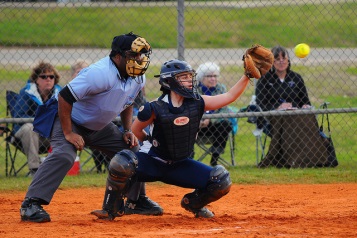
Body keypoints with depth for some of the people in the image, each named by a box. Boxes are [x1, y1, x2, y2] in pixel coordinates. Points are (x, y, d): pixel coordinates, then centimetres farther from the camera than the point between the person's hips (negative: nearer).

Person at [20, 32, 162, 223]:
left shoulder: (137, 79, -7)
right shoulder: (101, 74, -34)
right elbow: (64, 97, -34)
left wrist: (128, 131, 2)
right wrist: (68, 133, -30)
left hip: (100, 127, 9)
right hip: (70, 120, -8)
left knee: (132, 150, 6)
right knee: (63, 155, -32)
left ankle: (138, 200, 26)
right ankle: (31, 204, -34)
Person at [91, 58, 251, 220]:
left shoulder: (197, 103, -6)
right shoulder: (155, 109, -17)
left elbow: (230, 96, -6)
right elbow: (136, 130, 0)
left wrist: (247, 76, -14)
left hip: (181, 166, 4)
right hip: (154, 163, -4)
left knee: (222, 182, -12)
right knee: (121, 163, -33)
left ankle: (193, 202, 19)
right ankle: (110, 209, -10)